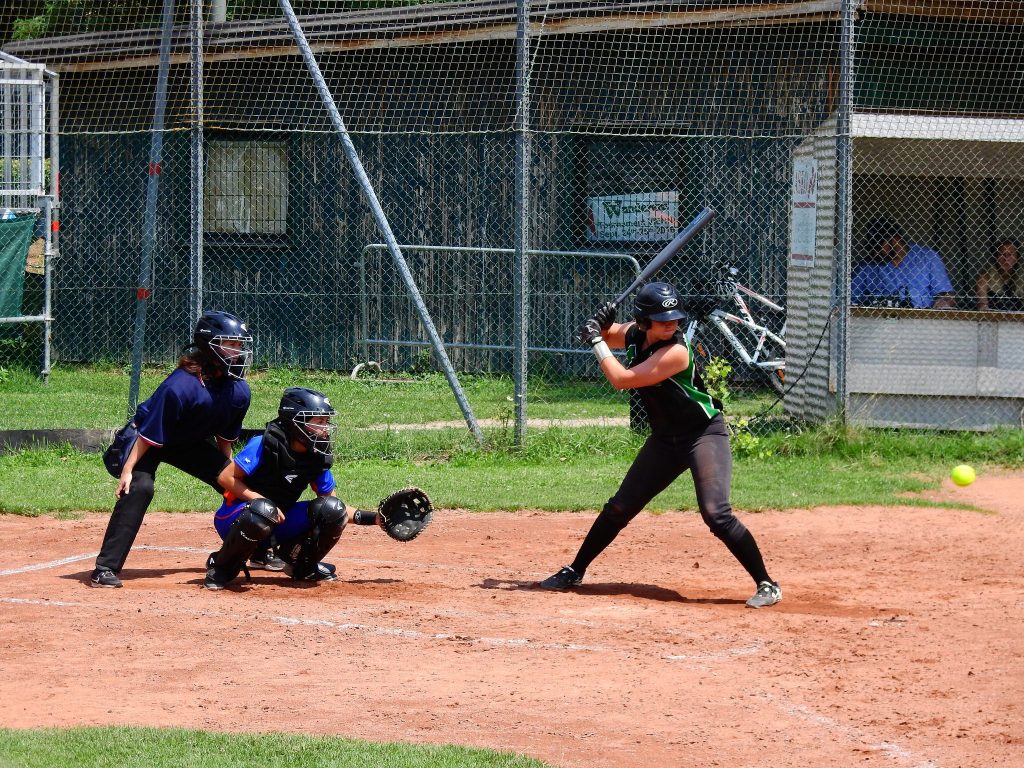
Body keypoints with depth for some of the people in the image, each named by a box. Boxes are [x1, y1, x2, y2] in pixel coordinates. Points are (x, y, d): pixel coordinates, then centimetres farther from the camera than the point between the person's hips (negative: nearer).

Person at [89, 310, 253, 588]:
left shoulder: (239, 391, -15)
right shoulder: (180, 386, -35)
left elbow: (224, 438, 3)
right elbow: (149, 435, -29)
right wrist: (128, 469, -28)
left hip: (190, 444, 7)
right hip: (150, 441, -7)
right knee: (139, 486, -31)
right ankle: (106, 568, -31)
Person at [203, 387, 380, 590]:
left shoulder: (318, 458, -2)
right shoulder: (265, 445, -19)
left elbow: (334, 505, 5)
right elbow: (226, 477, -18)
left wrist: (372, 518, -9)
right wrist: (261, 501, -26)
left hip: (278, 525, 5)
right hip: (235, 517, -5)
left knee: (332, 510, -15)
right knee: (263, 512, -41)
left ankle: (302, 566, 8)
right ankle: (221, 567, -17)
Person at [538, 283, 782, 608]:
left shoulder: (675, 352, -27)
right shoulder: (635, 334, -4)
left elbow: (621, 380, -28)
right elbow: (609, 336, 19)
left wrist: (597, 341, -17)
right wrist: (601, 326, -5)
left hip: (705, 434, -7)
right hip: (665, 440, 7)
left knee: (716, 514, -23)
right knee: (619, 508, 12)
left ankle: (767, 585, -17)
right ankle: (574, 572, 26)